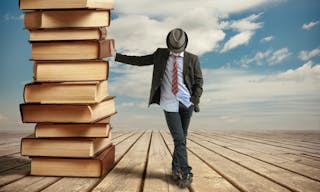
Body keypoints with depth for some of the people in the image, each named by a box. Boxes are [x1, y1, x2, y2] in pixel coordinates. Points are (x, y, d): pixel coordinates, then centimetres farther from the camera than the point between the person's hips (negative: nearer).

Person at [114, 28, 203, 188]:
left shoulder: (192, 59, 4)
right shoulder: (161, 54, 7)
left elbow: (198, 81, 5)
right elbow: (139, 61, 10)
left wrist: (195, 100, -8)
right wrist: (117, 56, 7)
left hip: (187, 103, 1)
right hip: (170, 104, -1)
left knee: (181, 138, 8)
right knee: (179, 139, -7)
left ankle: (176, 169, 25)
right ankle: (186, 173, 1)